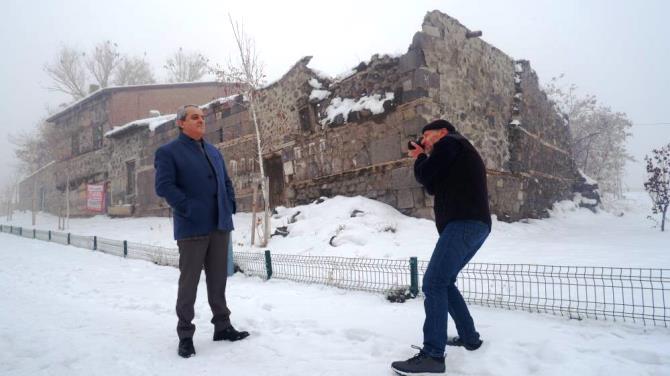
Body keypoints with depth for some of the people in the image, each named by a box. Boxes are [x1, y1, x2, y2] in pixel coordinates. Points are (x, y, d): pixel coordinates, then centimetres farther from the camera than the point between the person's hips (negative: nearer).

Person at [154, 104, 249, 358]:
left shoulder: (213, 151, 18)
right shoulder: (168, 152, -3)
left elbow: (226, 182, 21)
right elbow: (163, 186, -14)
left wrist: (230, 205, 6)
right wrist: (189, 208, -19)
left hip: (220, 226, 6)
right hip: (192, 228, -6)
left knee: (218, 279, 13)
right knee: (189, 281, 2)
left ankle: (222, 326, 25)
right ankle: (185, 335, 14)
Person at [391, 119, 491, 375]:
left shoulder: (450, 142, 3)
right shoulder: (459, 154, 31)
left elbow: (425, 176, -5)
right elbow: (433, 187, 28)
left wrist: (421, 159, 16)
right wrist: (423, 158, 22)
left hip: (464, 223, -11)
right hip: (475, 225, 11)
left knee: (433, 283, -17)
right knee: (443, 282, 18)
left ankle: (433, 355, -21)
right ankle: (469, 337, 21)